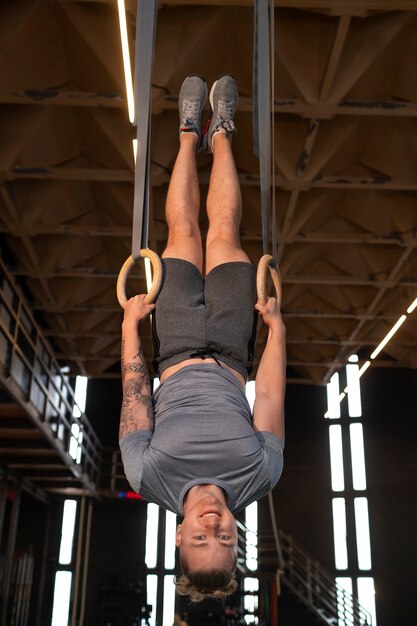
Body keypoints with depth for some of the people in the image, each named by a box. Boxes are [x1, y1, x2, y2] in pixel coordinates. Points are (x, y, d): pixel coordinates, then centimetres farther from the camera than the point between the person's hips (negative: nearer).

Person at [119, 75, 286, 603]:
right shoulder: (259, 479, -30)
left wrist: (130, 325, -12)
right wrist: (277, 327, -9)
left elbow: (134, 394, -23)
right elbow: (271, 395, -20)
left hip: (178, 356, 0)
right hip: (228, 359, 0)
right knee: (223, 233, 3)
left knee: (184, 231, 5)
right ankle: (219, 135, 30)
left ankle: (191, 133, 32)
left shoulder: (151, 479, -32)